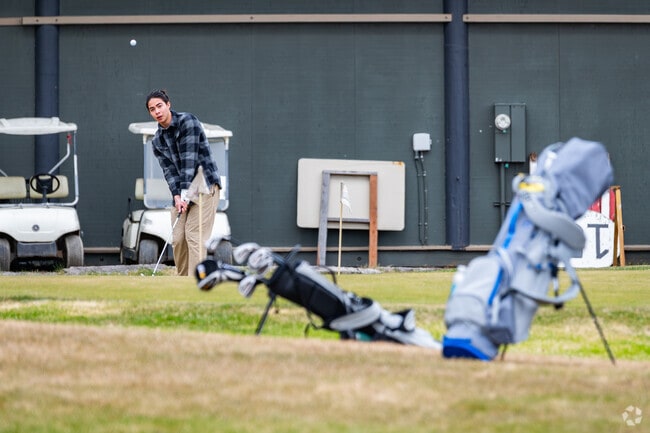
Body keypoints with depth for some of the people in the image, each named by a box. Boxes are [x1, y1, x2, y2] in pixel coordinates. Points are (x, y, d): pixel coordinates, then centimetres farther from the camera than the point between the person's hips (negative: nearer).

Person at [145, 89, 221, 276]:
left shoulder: (187, 121, -10)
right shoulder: (158, 140, 9)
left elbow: (189, 158, -17)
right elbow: (169, 170, 1)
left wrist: (185, 192, -21)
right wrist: (177, 196, -16)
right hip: (182, 191, 7)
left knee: (195, 236, -14)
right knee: (178, 238, 0)